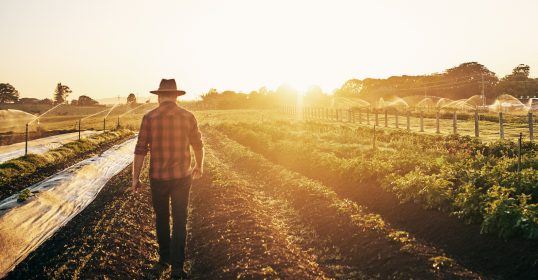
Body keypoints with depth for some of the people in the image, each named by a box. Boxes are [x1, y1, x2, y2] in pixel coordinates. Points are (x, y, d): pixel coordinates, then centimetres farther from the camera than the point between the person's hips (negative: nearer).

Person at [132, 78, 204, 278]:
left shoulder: (149, 117, -7)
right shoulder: (188, 117, -3)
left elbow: (140, 150, -7)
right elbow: (198, 145, 8)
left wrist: (135, 177, 2)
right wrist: (199, 166, 25)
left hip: (158, 177, 0)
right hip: (182, 176, 0)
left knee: (161, 217, 20)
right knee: (179, 221, 8)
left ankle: (165, 256, 35)